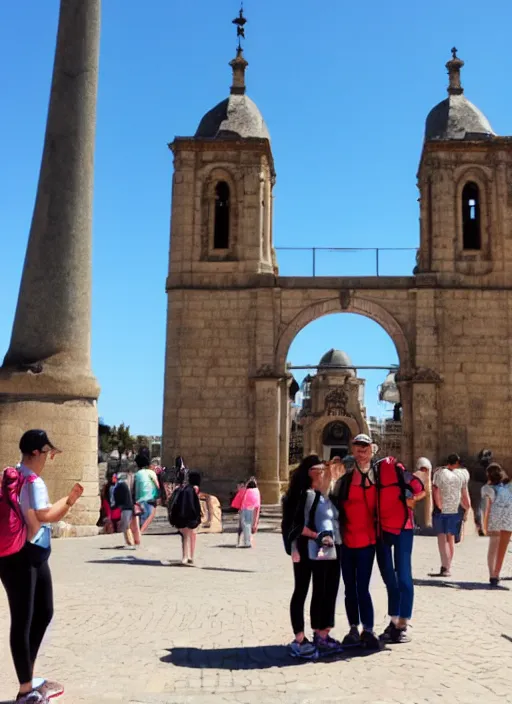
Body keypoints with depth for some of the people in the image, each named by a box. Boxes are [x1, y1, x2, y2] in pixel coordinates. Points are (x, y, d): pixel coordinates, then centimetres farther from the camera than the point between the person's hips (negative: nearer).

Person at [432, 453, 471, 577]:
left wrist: (439, 506, -9)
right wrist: (467, 507, 23)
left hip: (440, 510, -2)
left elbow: (435, 490, -13)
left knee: (441, 537, 0)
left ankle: (444, 566, -14)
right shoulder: (462, 475, 3)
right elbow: (465, 494, 10)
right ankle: (447, 568, 16)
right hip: (454, 510, 2)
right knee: (451, 538, 12)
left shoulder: (438, 472, -4)